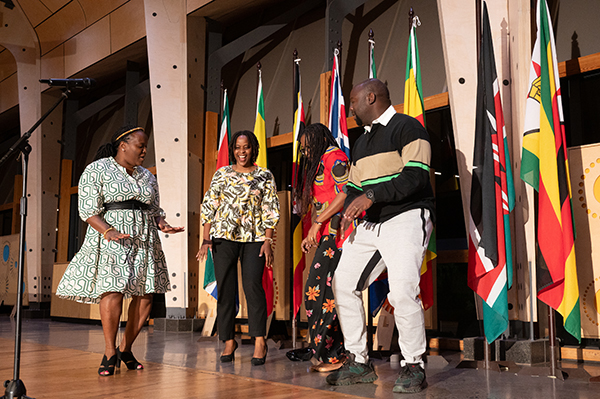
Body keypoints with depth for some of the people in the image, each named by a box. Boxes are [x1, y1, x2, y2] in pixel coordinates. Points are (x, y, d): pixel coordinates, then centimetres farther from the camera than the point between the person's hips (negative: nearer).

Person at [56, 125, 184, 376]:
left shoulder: (147, 176, 17)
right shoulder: (97, 170, 0)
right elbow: (88, 210, -6)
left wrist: (163, 225, -2)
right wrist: (108, 231, -21)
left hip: (144, 240, 6)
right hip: (111, 239, -5)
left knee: (146, 294, -2)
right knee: (113, 291, -16)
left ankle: (126, 349, 13)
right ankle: (110, 353, -2)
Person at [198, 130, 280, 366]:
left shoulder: (265, 176, 9)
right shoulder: (222, 174, 10)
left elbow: (270, 211, 6)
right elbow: (209, 206, 9)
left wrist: (268, 241, -3)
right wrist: (206, 239, 1)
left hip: (254, 238, -1)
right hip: (223, 237, 1)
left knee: (253, 285, -12)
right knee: (225, 288, 1)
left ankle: (259, 340, -4)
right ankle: (229, 341, 12)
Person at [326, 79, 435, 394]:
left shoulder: (407, 127, -4)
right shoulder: (361, 143, 22)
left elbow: (416, 177, -17)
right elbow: (353, 187, 23)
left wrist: (371, 195, -24)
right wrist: (351, 208, 0)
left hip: (406, 217, -8)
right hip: (369, 223, 9)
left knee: (402, 290, -22)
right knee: (343, 283, 2)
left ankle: (413, 367, -4)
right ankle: (359, 362, 13)